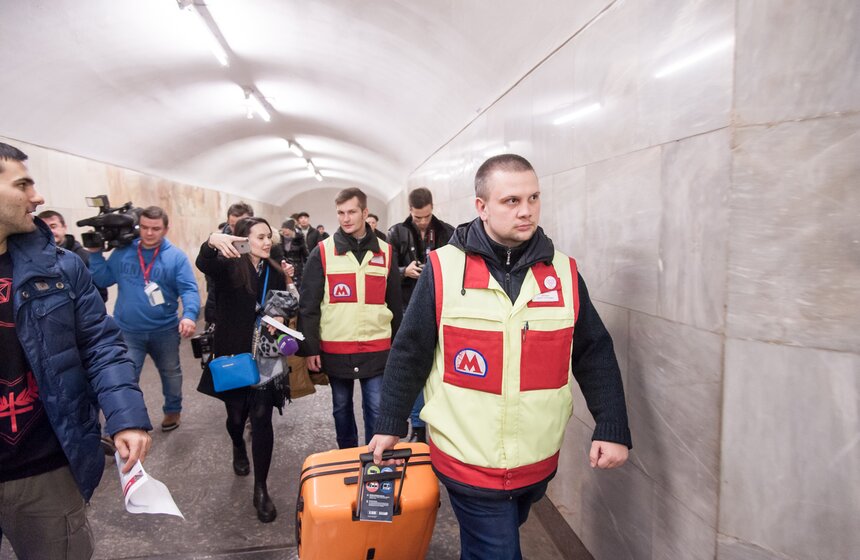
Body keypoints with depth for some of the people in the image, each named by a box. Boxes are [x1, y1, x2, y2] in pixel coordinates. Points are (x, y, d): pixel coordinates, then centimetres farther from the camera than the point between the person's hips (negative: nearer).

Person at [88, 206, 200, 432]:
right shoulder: (122, 252, 0)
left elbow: (189, 290, -17)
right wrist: (95, 253, -4)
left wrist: (189, 315, -34)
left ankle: (173, 410, 43)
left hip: (165, 330, 0)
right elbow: (102, 280, 7)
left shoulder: (176, 256, -10)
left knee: (170, 372, 20)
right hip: (127, 331, 1)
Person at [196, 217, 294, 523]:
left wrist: (281, 319, -14)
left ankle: (261, 489, 7)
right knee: (236, 414, 13)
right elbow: (203, 264, -29)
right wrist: (212, 241, -51)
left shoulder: (276, 272, 5)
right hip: (232, 355, -1)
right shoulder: (229, 266, -7)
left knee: (261, 419, -3)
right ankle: (239, 448, 50)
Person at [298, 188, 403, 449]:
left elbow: (394, 303, 9)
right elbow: (308, 305, -2)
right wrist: (309, 348, -6)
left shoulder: (384, 252, 3)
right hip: (335, 348, 0)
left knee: (376, 408, 5)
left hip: (377, 349, 0)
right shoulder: (322, 252, -3)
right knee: (341, 406, 16)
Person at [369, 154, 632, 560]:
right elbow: (409, 354, -5)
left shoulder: (564, 272, -3)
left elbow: (595, 355, 3)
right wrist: (390, 425, 1)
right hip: (470, 462, -4)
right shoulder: (443, 269, -12)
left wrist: (612, 428, -4)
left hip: (538, 462, 4)